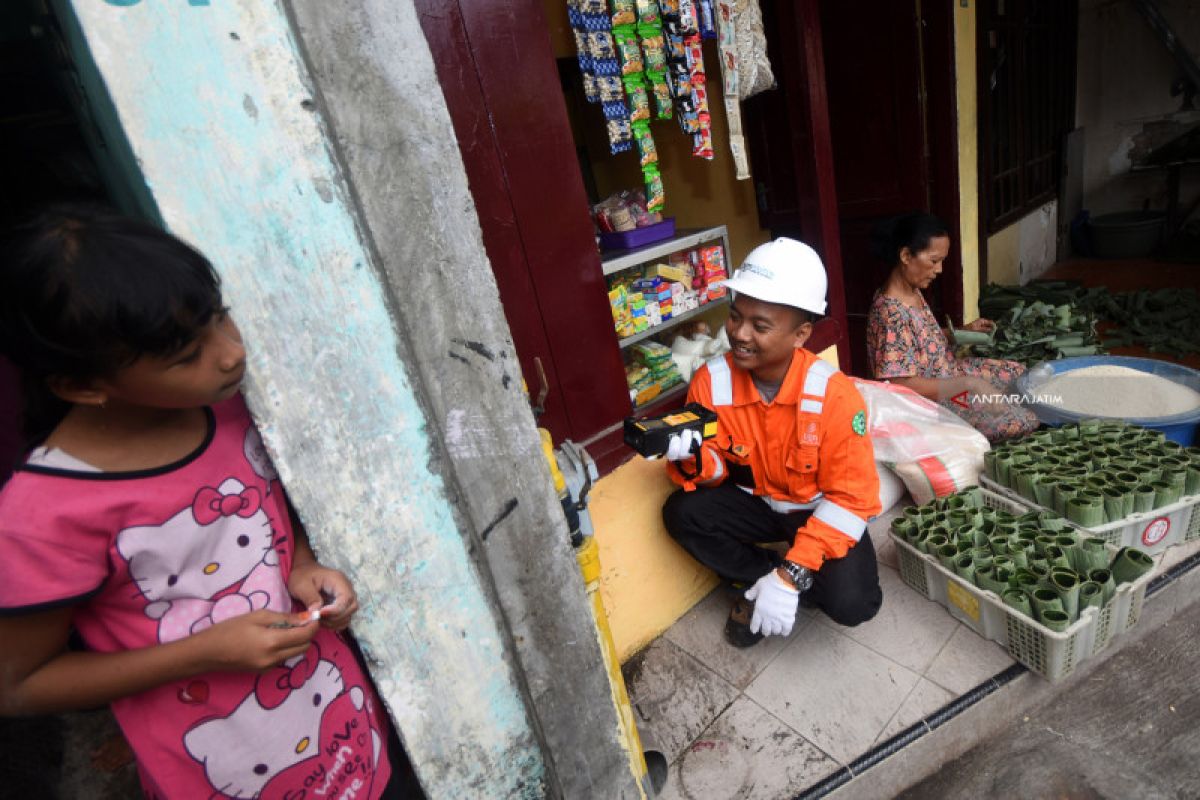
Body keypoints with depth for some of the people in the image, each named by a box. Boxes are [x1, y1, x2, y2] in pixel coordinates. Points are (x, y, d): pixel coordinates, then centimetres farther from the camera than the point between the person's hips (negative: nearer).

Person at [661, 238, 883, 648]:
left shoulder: (834, 394, -26)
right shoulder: (711, 381, -18)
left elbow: (850, 497, -21)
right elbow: (719, 469, -7)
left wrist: (790, 574, -28)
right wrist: (694, 459, -33)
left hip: (819, 510, -2)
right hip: (757, 500, 2)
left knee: (852, 602, -24)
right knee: (681, 512, -23)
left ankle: (759, 586, 6)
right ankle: (763, 581, -3)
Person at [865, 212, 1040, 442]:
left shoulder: (913, 291, -2)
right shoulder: (891, 312, -32)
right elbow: (903, 386, -33)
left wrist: (962, 331, 4)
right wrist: (969, 383, -29)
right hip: (930, 401, -9)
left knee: (1018, 372, 18)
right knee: (1026, 421, -7)